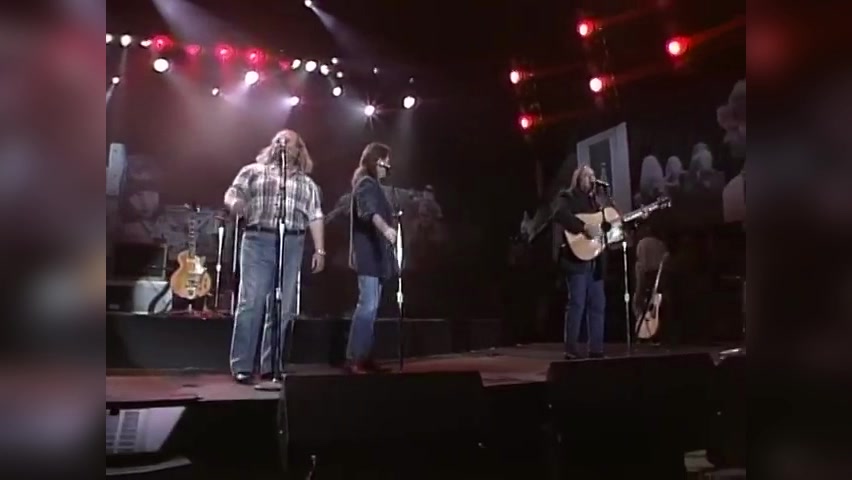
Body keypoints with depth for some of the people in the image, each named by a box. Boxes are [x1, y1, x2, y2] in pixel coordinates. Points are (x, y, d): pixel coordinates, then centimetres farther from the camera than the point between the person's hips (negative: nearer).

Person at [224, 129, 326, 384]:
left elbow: (315, 217, 12)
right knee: (250, 304, -7)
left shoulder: (307, 184, 19)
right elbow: (233, 194, 3)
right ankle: (242, 366, -1)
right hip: (258, 242, -2)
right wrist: (235, 203, -22)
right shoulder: (253, 171, 14)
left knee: (283, 308, 1)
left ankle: (270, 366, 9)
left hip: (292, 246, 2)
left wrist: (319, 250, 3)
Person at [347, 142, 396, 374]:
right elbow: (370, 211, -30)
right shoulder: (366, 184, -10)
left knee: (371, 307, 8)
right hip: (369, 253, -11)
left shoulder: (371, 185, 21)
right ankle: (354, 359, -15)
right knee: (367, 305, -15)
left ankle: (364, 357, 10)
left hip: (374, 253, 11)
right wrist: (386, 228, -47)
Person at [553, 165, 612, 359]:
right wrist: (585, 227, -28)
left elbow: (609, 223, 20)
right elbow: (560, 215, -23)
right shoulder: (569, 198, -2)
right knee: (577, 303, -8)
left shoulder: (596, 200, 21)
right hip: (578, 258, -8)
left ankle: (596, 348, 13)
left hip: (596, 260, 8)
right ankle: (571, 350, -4)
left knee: (598, 304, 7)